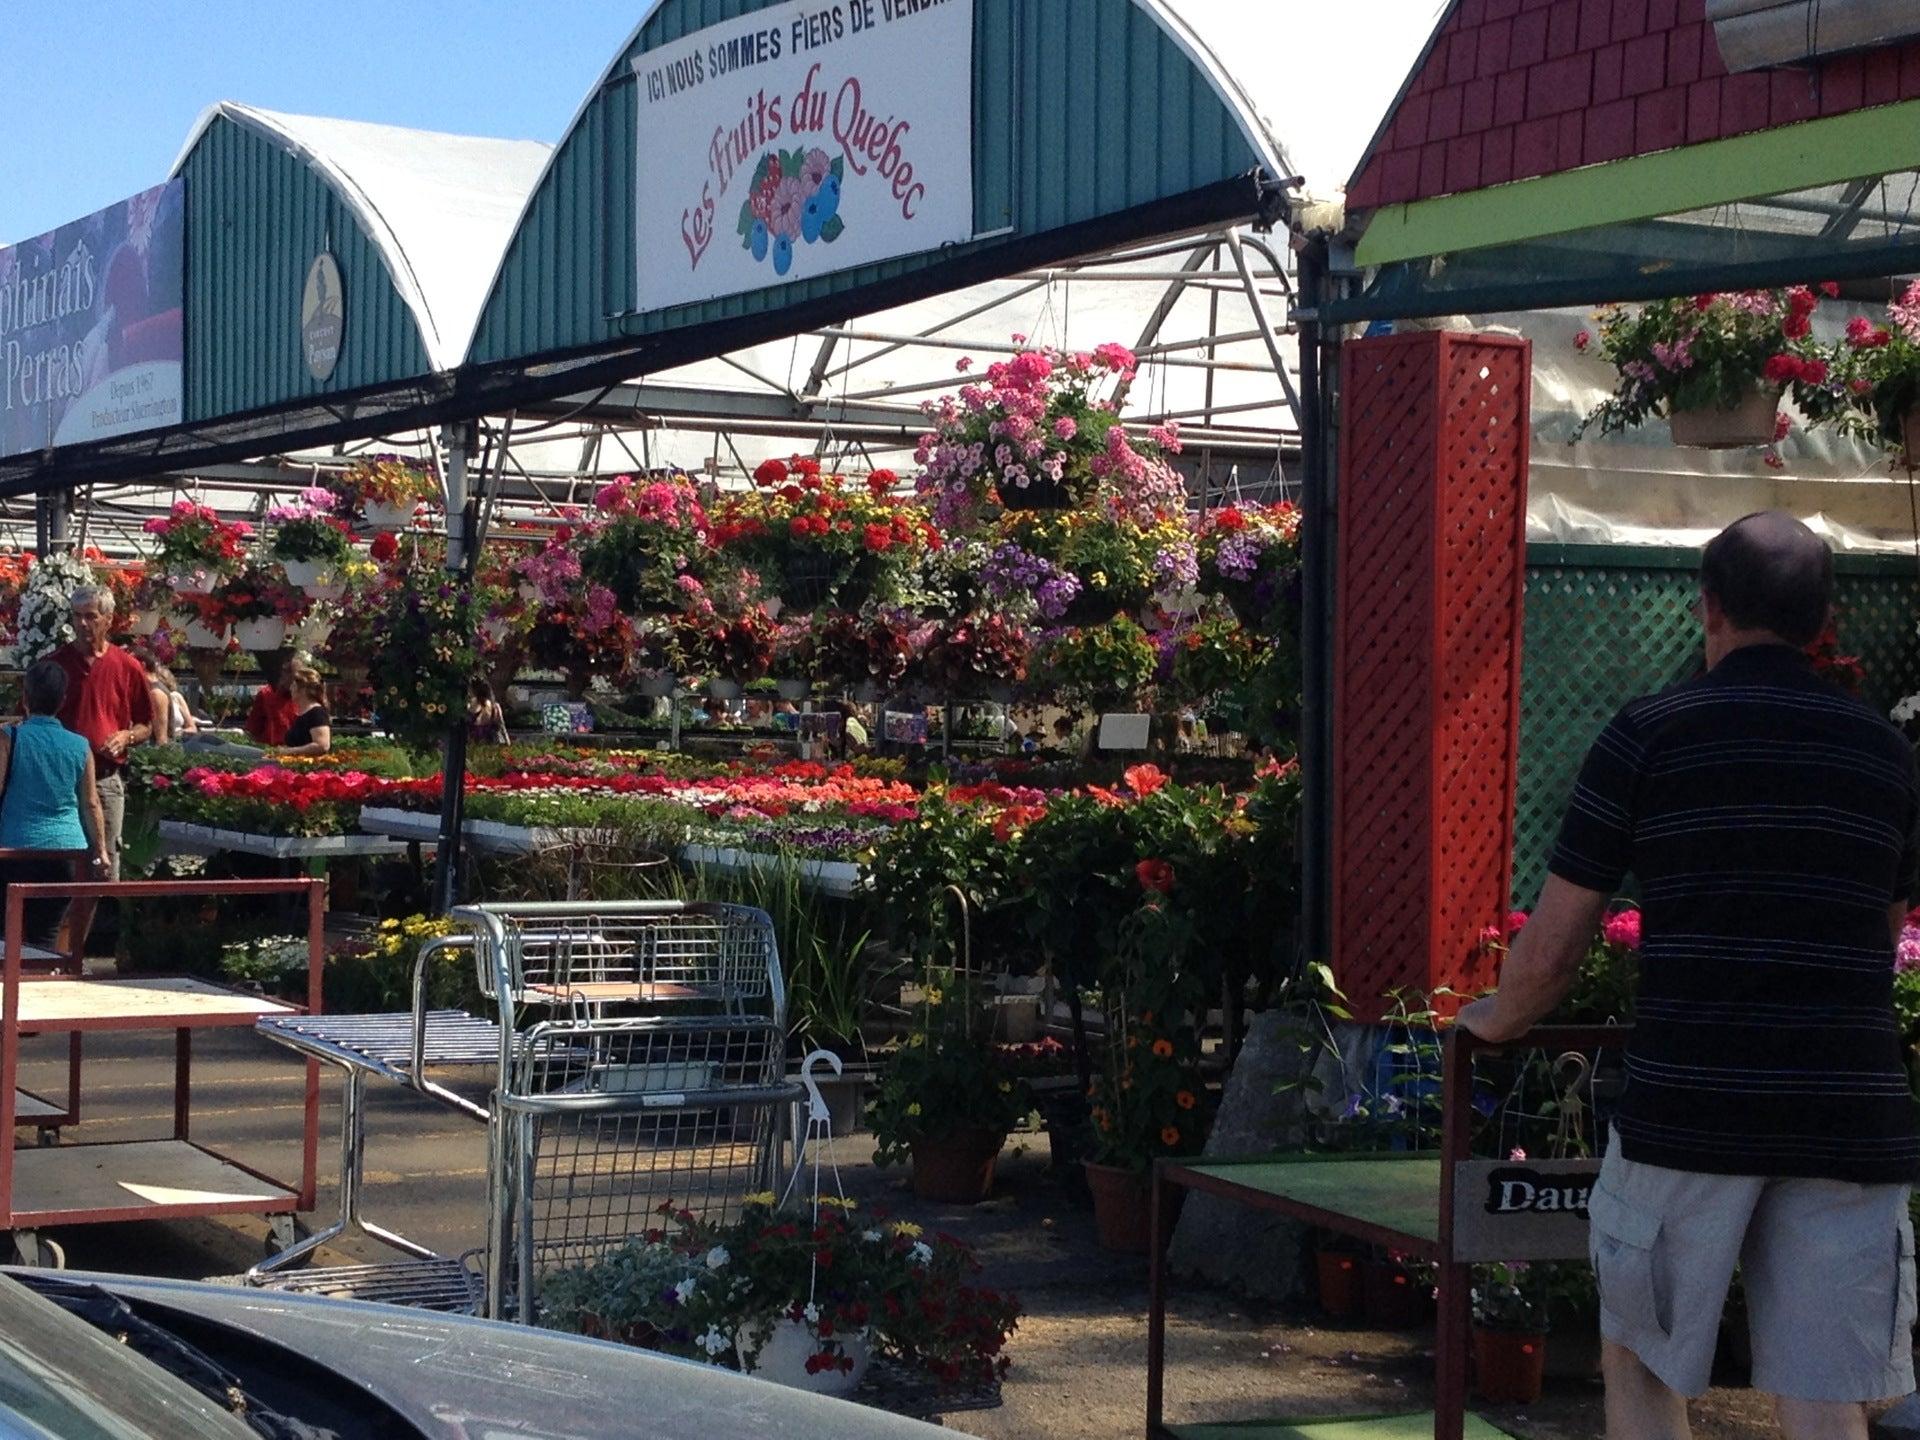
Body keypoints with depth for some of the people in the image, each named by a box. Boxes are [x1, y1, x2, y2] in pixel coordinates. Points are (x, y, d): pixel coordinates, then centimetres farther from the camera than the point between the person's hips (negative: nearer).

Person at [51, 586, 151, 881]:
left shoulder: (127, 667, 4)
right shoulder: (53, 664, 3)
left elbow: (146, 726, 11)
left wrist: (126, 737, -9)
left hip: (108, 778, 0)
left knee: (107, 858, 3)